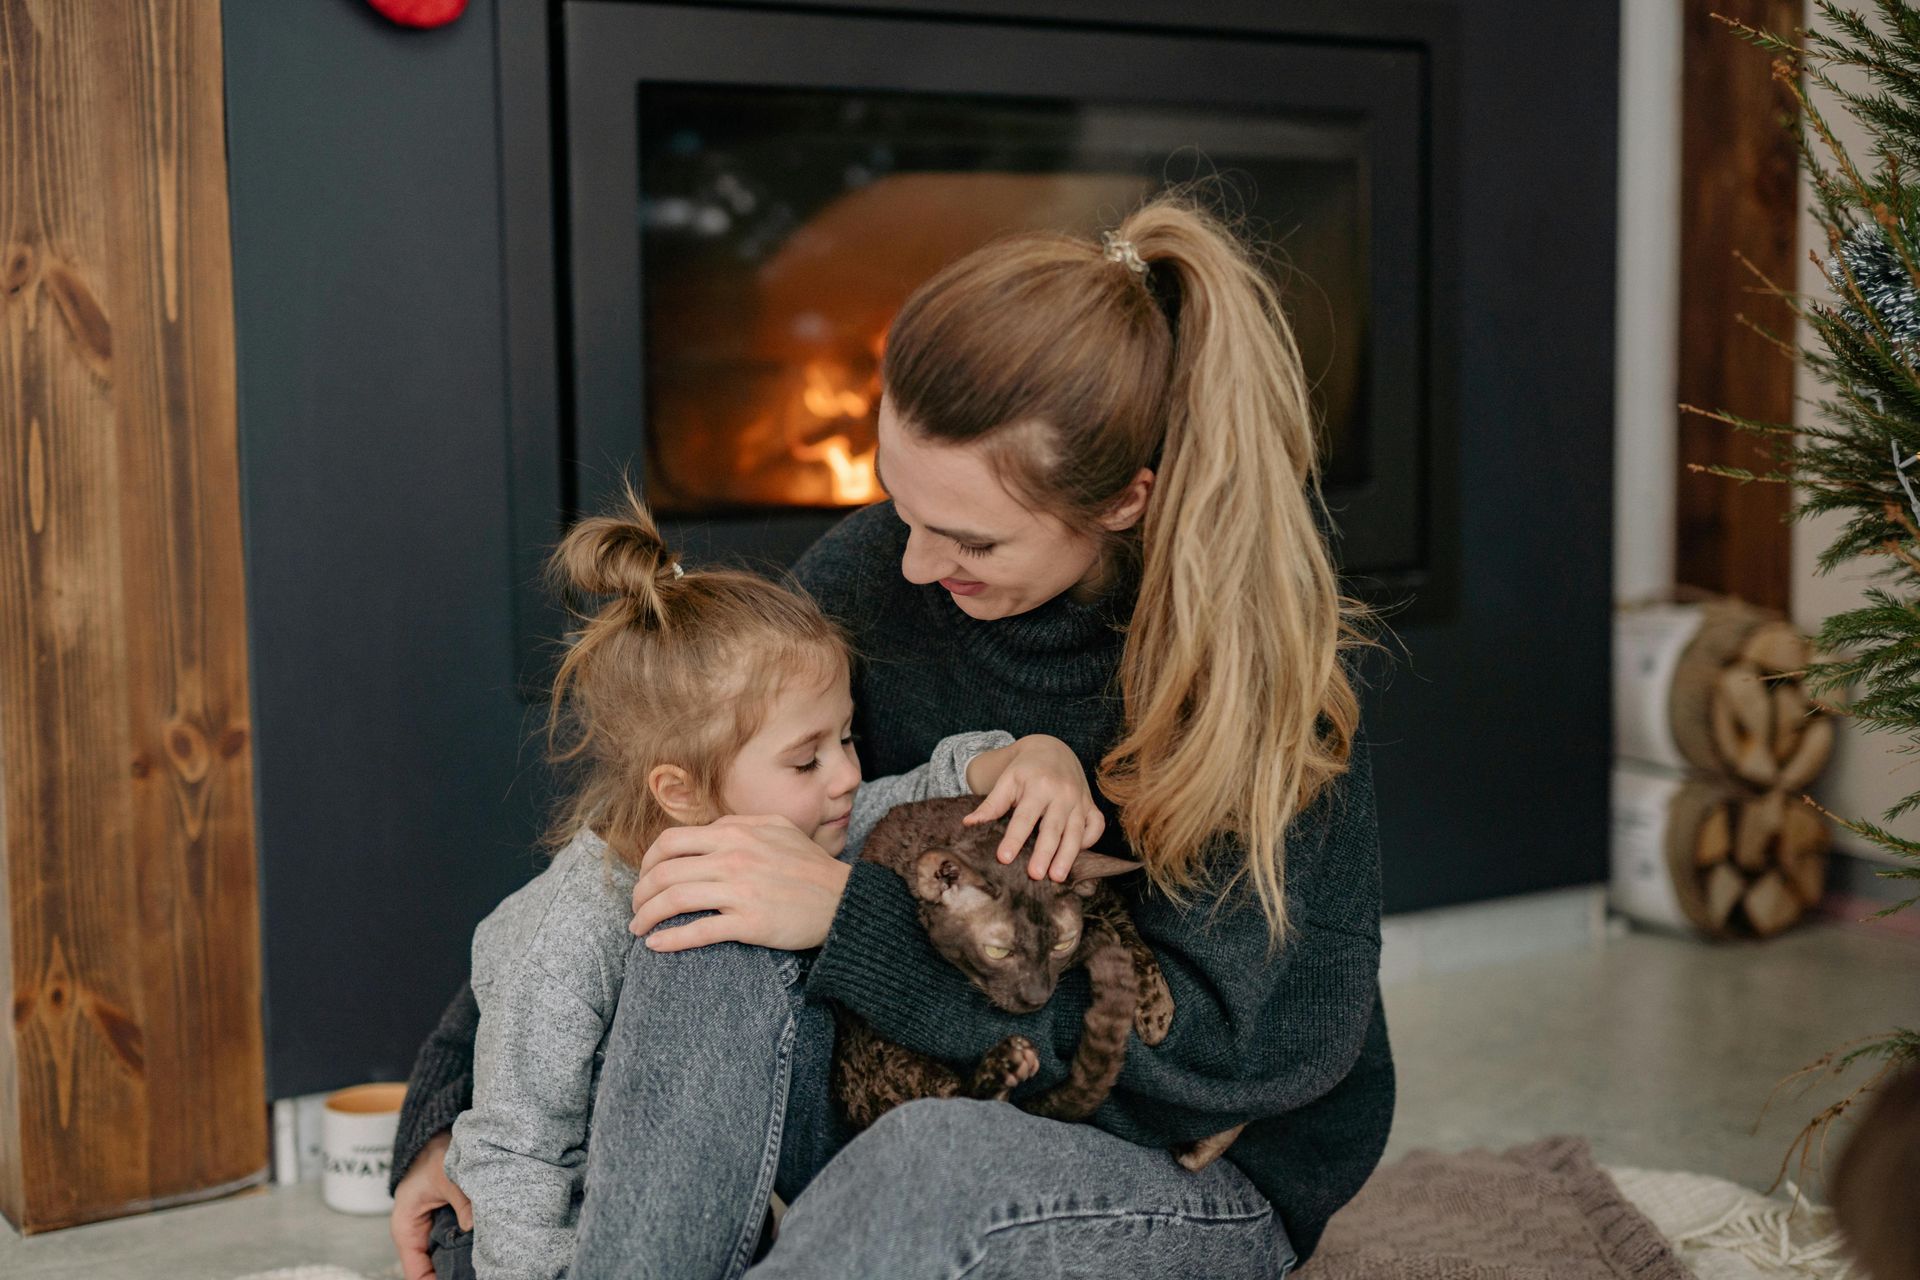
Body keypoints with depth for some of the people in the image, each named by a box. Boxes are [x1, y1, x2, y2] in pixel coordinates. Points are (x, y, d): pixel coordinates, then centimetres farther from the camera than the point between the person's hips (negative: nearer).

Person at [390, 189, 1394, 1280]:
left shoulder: (1275, 664, -21)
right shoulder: (874, 576, -9)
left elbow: (1222, 1046, -23)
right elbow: (647, 835, 0)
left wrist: (849, 916, -28)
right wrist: (457, 1097, -5)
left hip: (1199, 1183, -4)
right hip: (909, 1101, 4)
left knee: (941, 1156, -39)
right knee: (715, 934, -27)